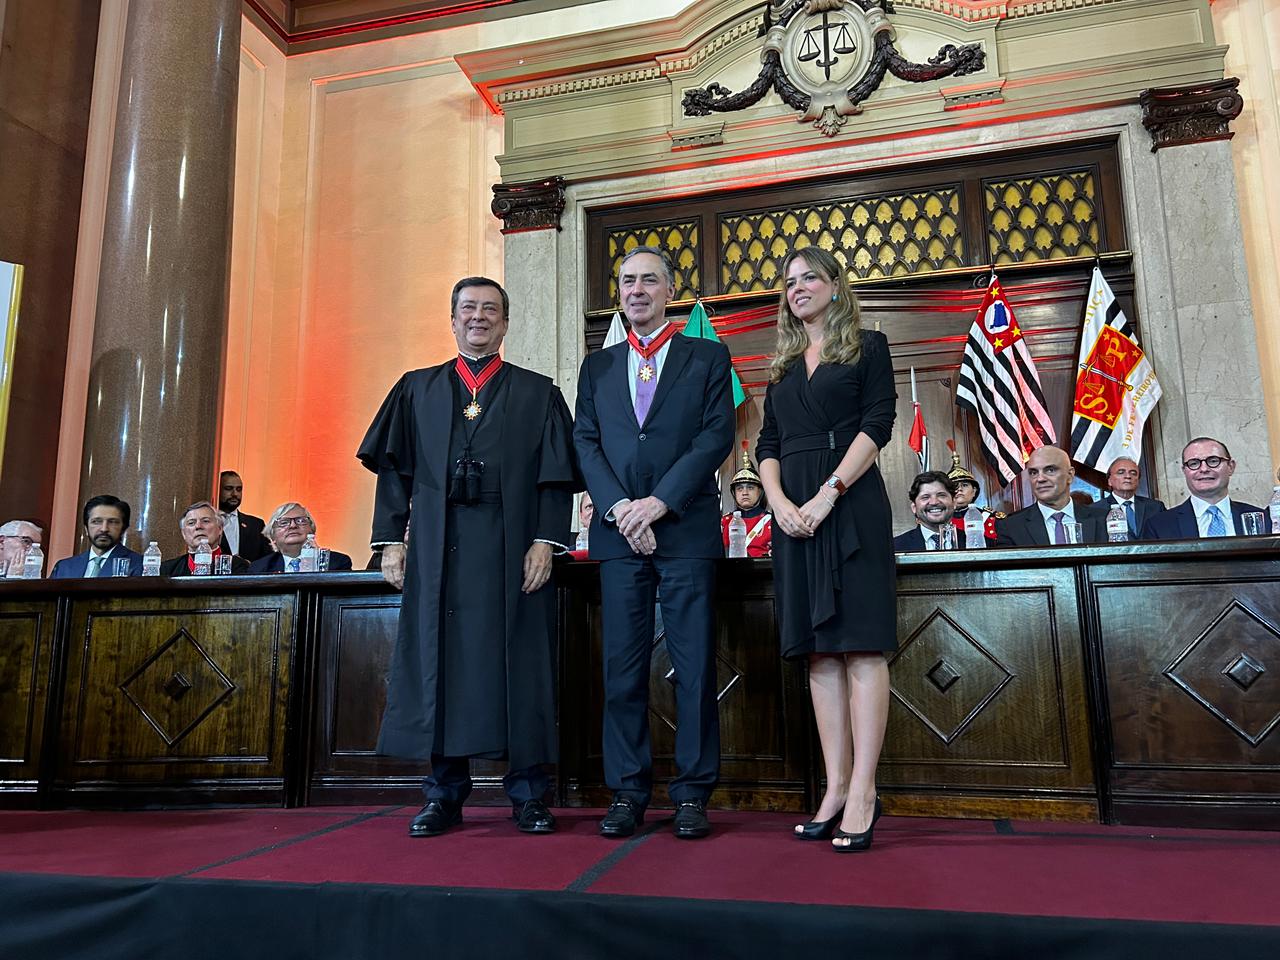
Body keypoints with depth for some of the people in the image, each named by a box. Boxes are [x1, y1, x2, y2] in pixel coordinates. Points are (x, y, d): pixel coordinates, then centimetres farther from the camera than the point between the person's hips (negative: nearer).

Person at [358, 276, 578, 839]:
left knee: (518, 661, 0)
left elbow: (557, 476, 2)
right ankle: (444, 794, 15)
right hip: (436, 549, 2)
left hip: (512, 551, -1)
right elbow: (395, 470, 10)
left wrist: (545, 541, -9)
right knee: (437, 660, 3)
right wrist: (391, 540, 0)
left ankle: (528, 794, 11)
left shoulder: (537, 394, 10)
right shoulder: (417, 390, 16)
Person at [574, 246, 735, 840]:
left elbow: (717, 437, -2)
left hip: (687, 529, -2)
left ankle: (692, 794, 10)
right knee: (623, 668, 4)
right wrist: (618, 508, -8)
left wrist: (659, 501, -12)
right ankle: (627, 792, 14)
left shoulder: (708, 358, 9)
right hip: (618, 532, 3)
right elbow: (585, 444, 9)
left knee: (695, 666, 0)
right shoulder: (597, 366, 18)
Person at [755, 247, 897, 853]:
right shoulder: (784, 367, 21)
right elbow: (766, 445, 13)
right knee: (819, 652, 3)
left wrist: (827, 496, -16)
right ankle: (836, 788, 8)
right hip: (795, 512, 5)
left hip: (850, 504, -5)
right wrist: (779, 502, -6)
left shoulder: (867, 347, 8)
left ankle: (863, 791, -4)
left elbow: (877, 425, -5)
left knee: (860, 645, -7)